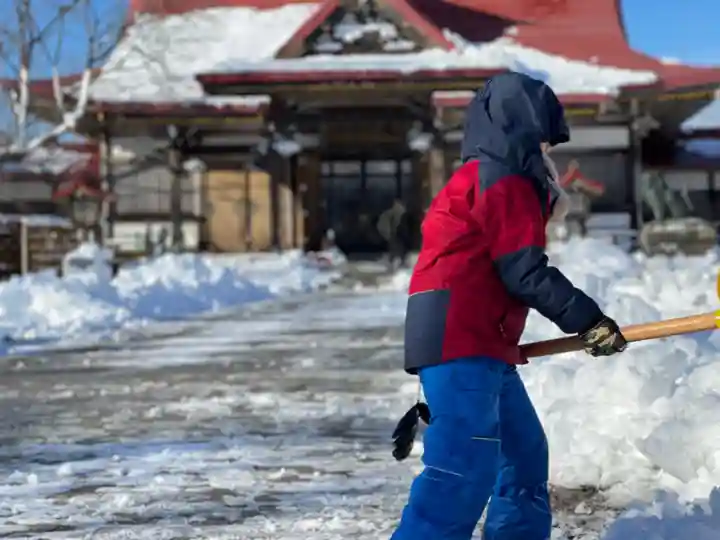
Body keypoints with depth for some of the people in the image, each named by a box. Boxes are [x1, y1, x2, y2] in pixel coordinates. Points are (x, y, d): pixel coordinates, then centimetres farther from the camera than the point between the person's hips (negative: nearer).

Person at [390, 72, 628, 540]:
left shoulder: (484, 179, 26)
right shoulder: (502, 180, -7)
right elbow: (525, 273, -13)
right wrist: (587, 319, -9)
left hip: (478, 344, 11)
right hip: (460, 343, -11)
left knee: (524, 449, 18)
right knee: (466, 465, -18)